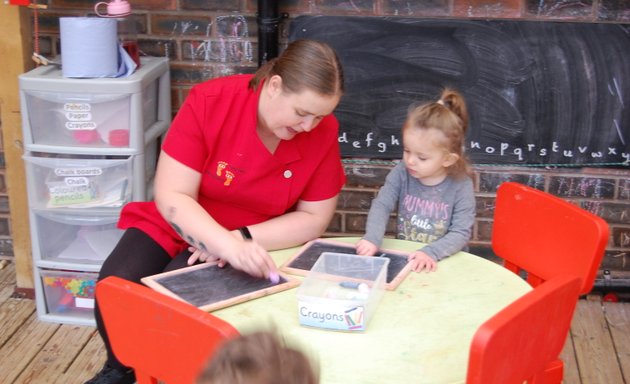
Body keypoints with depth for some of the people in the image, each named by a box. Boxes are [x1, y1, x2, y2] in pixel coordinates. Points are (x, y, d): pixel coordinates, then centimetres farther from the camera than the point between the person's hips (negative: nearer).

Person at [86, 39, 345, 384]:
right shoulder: (209, 102, -22)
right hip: (177, 224, 1)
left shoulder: (323, 131, -17)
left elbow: (314, 219, -10)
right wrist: (228, 245, -39)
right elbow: (172, 197, -23)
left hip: (256, 239, 0)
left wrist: (241, 240, -23)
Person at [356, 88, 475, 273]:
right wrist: (372, 239, -26)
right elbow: (381, 205, -9)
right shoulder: (401, 173, -3)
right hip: (403, 257, -1)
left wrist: (431, 253, -28)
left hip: (442, 262, 1)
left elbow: (461, 233, -13)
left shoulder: (461, 186, -10)